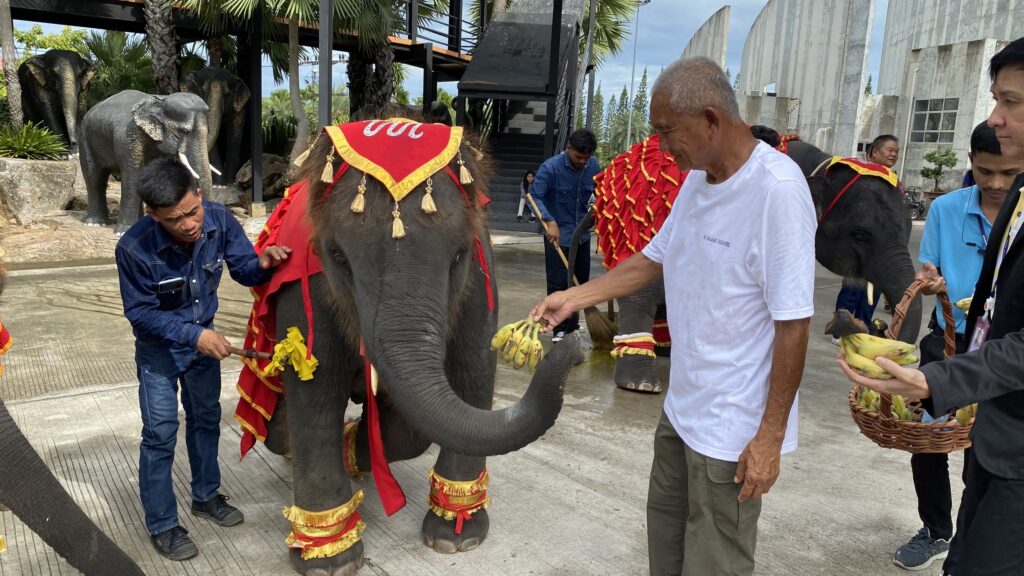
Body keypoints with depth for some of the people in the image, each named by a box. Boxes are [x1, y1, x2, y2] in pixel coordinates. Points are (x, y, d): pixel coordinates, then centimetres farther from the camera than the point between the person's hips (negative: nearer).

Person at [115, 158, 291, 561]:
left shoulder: (218, 219, -24)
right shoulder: (134, 249, -32)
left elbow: (242, 269, -11)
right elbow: (140, 312, -20)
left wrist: (262, 263, -34)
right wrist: (192, 335, -29)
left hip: (203, 334, 4)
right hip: (159, 346, -4)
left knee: (206, 417, 17)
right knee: (161, 433, 0)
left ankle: (206, 496, 38)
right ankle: (161, 525, 17)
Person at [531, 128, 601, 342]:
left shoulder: (593, 166, -2)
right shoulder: (551, 167, -16)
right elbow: (535, 197, -18)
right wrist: (550, 222, -32)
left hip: (582, 234, 5)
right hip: (558, 235, -5)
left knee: (581, 281, 13)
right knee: (559, 283, -2)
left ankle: (573, 324, 29)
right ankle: (560, 329, 10)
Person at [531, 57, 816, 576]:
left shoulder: (777, 189, -23)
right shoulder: (697, 180, 3)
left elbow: (793, 324, -22)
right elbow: (654, 259, 14)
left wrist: (770, 436, -19)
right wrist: (574, 298, 7)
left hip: (732, 428, -8)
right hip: (682, 409, 8)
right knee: (666, 531, 25)